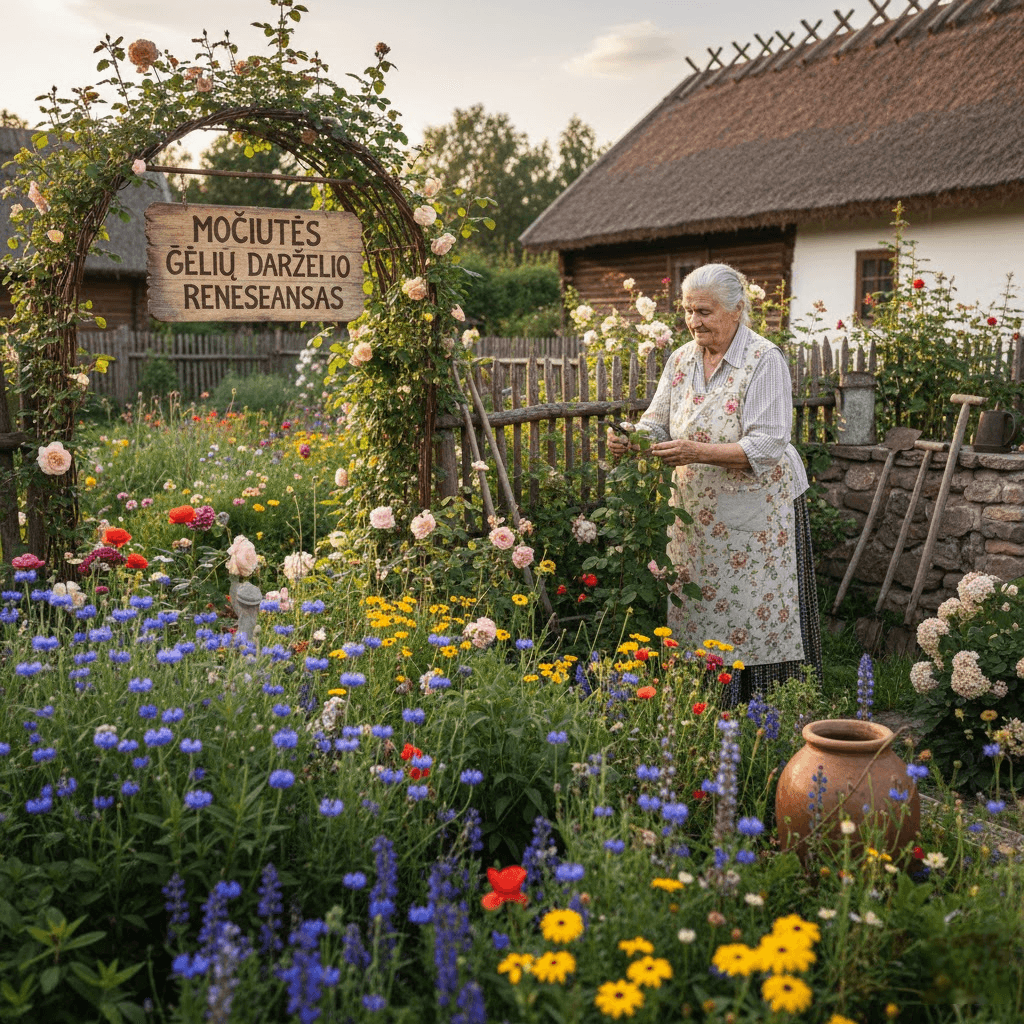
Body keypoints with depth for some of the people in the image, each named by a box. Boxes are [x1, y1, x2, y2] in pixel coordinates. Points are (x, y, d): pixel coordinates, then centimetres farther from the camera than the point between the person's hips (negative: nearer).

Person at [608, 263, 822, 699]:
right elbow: (657, 424, 8)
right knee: (699, 615, 7)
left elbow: (766, 446, -19)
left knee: (758, 617, -1)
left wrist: (698, 453, -30)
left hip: (757, 515, -5)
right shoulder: (681, 360, 8)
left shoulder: (765, 361, -11)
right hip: (696, 514, 6)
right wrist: (630, 439, -15)